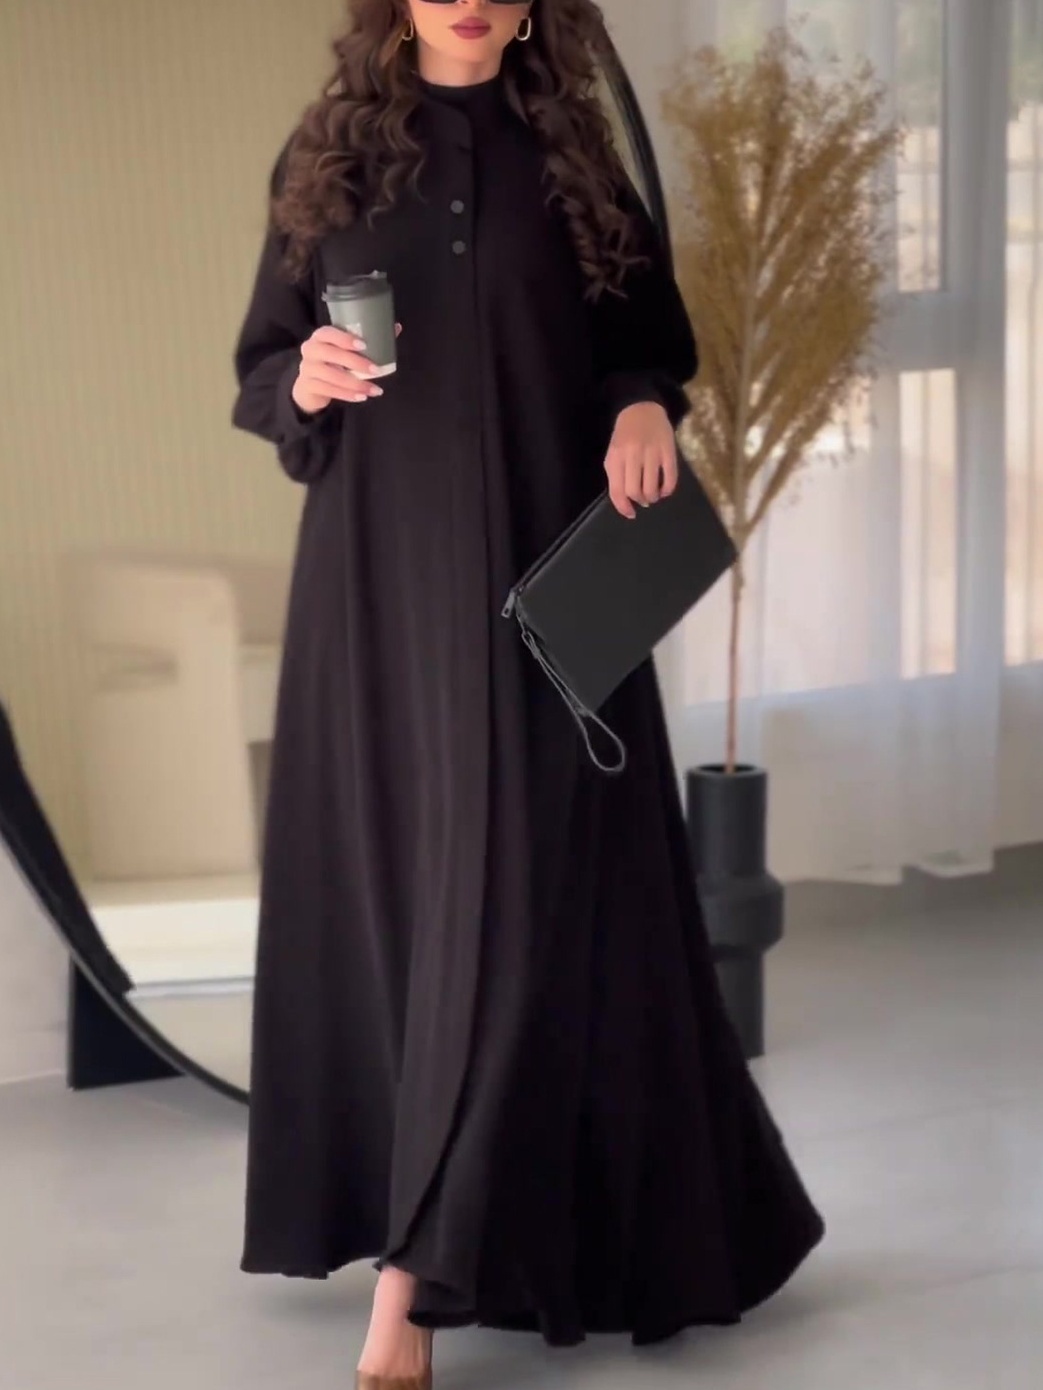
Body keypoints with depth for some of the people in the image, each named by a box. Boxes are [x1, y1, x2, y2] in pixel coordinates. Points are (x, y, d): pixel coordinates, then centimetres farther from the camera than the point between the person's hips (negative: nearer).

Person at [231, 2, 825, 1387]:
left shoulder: (574, 149, 6)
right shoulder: (326, 152, 7)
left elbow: (650, 337, 11)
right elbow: (260, 364, 9)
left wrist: (646, 406, -11)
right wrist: (305, 380, -14)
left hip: (536, 571, -1)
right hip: (377, 575, 2)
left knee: (511, 900, -9)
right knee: (379, 884, 5)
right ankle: (442, 1224, 24)